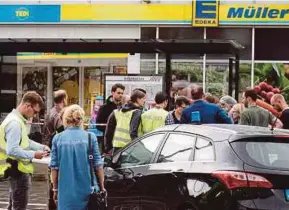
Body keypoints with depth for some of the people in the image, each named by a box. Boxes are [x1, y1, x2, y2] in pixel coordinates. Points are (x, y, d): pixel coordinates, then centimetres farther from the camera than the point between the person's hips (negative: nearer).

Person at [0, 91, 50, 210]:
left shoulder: (17, 120, 10)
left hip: (18, 170, 10)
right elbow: (12, 151, -29)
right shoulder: (14, 123, -22)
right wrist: (33, 154, -21)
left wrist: (41, 147, 7)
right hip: (18, 170, -10)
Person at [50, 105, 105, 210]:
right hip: (87, 189, 0)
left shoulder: (58, 138, -1)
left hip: (67, 190, 0)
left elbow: (54, 167, 2)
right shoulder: (90, 137, -2)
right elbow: (98, 165, -1)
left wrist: (55, 189, 13)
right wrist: (101, 187, 10)